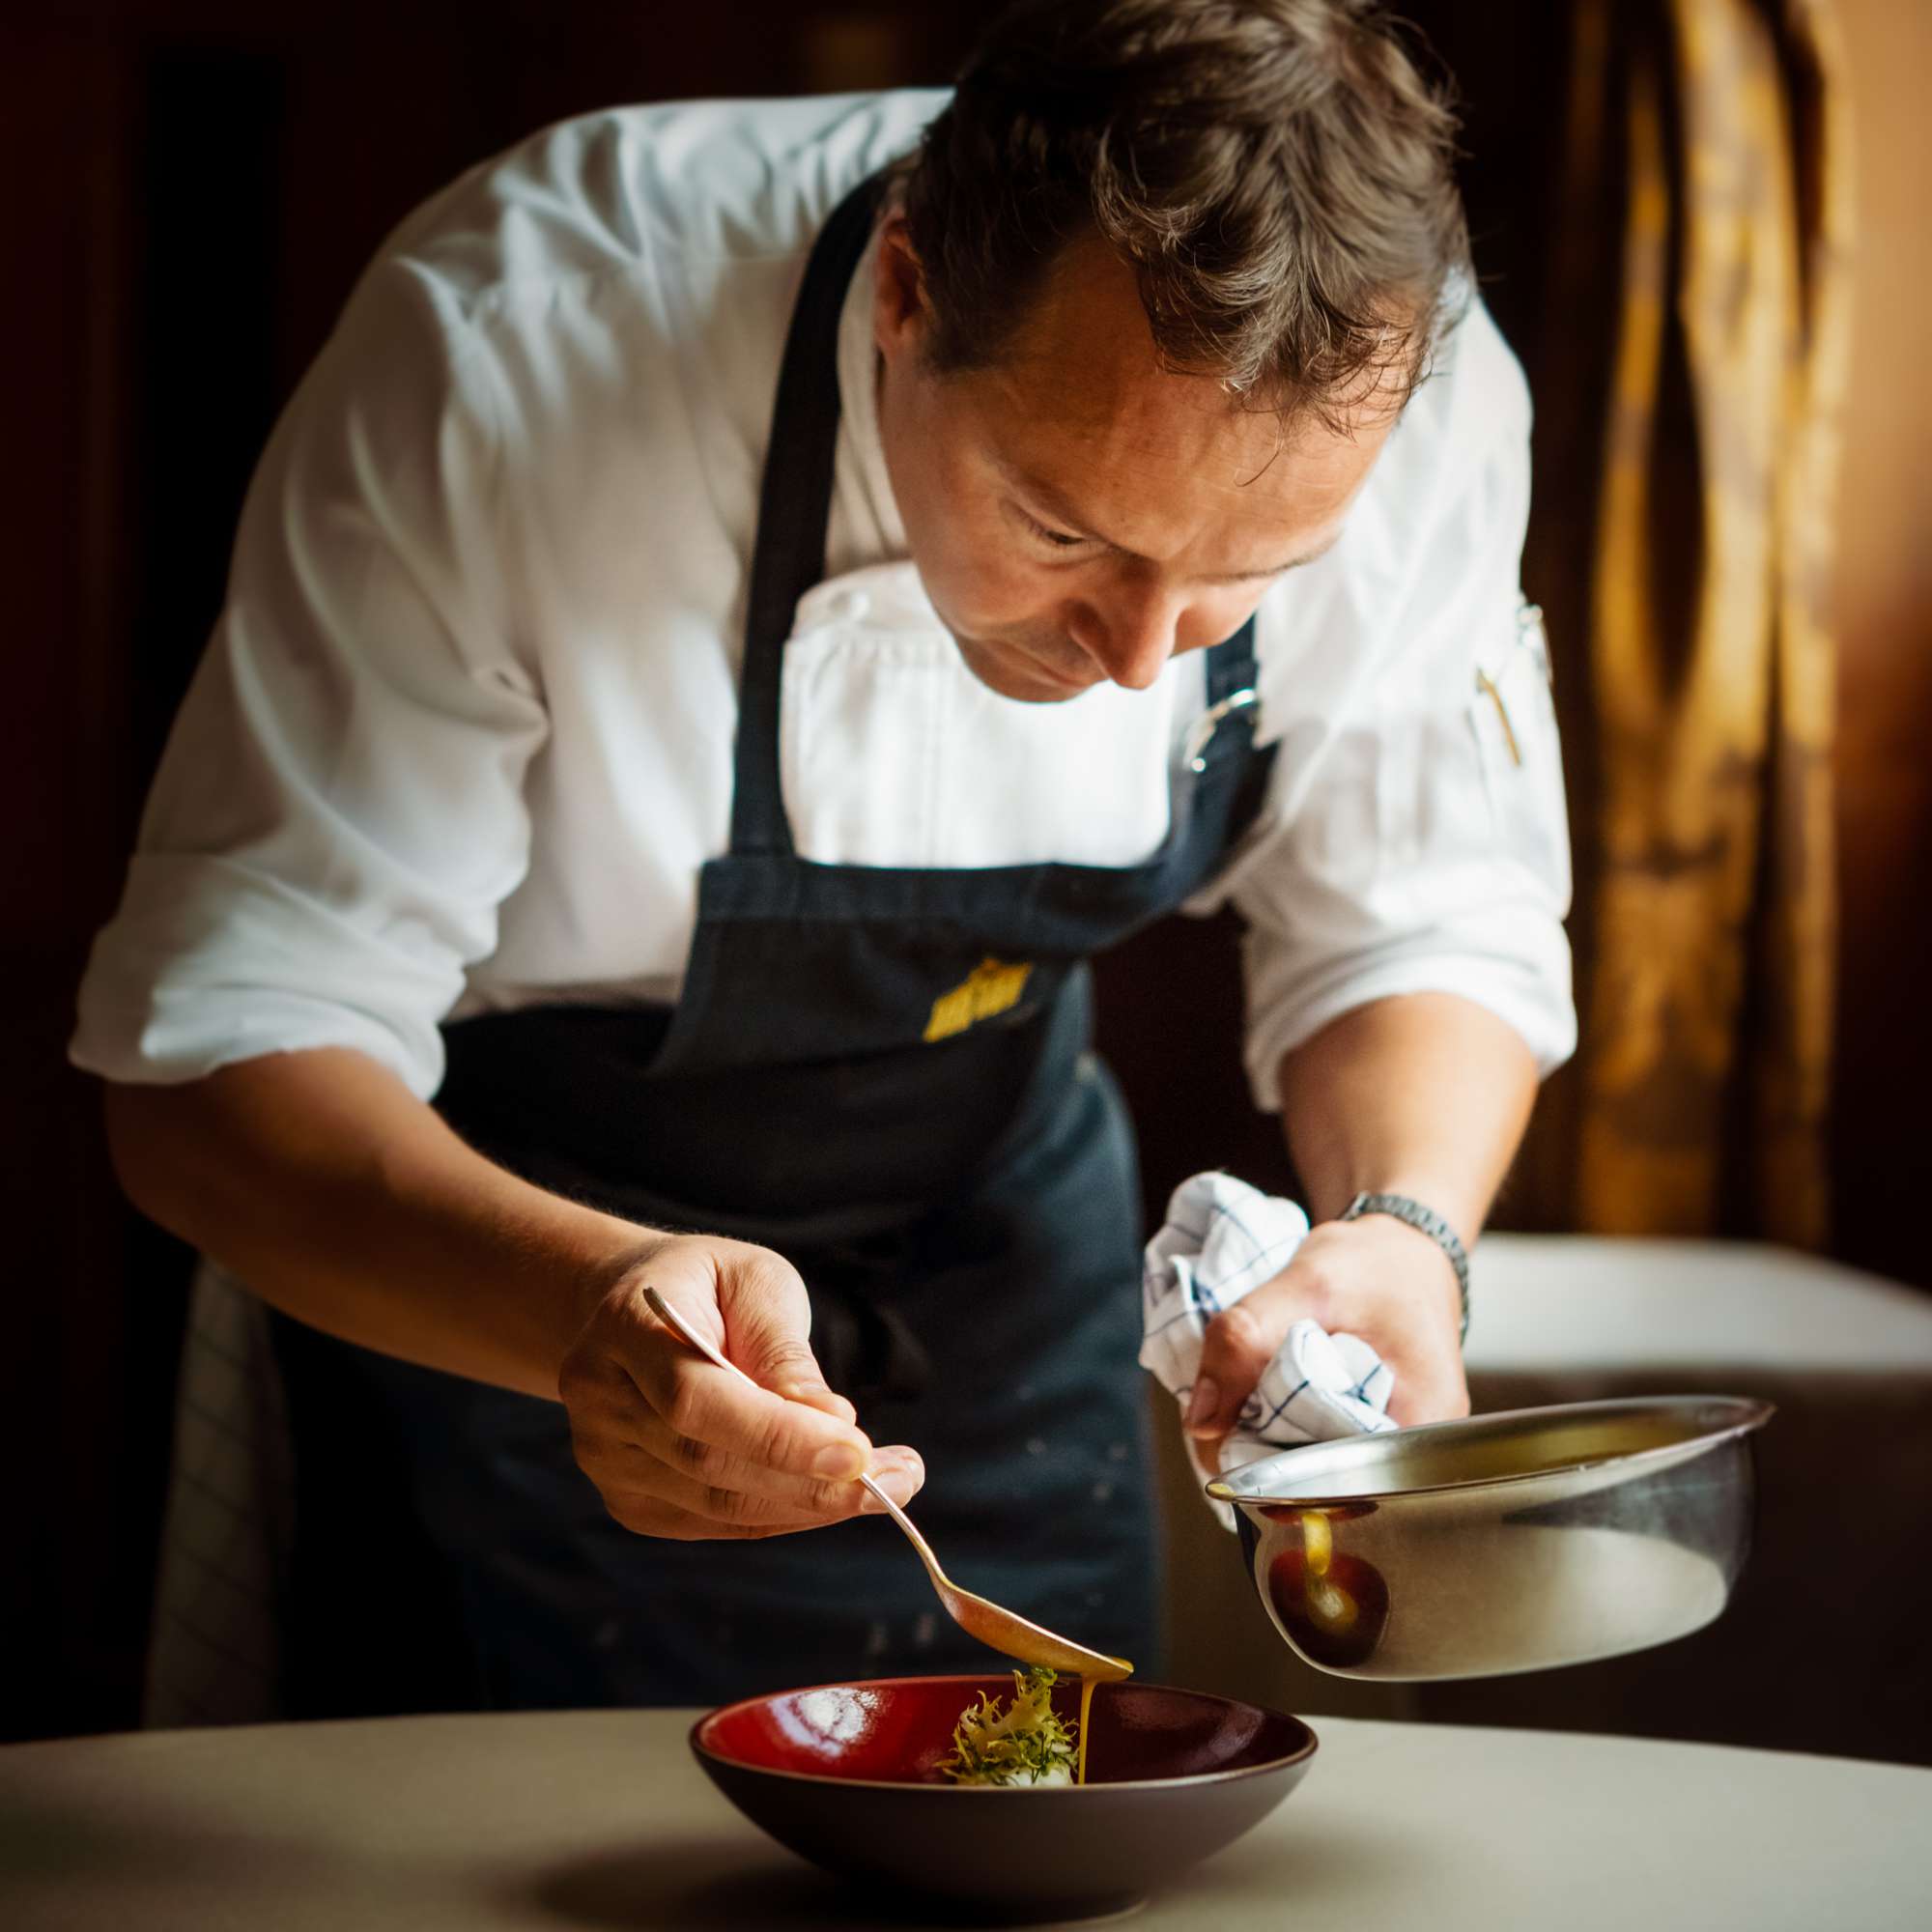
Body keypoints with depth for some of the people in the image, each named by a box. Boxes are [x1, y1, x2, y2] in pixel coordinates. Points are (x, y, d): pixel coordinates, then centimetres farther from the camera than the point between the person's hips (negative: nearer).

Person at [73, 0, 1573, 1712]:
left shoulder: (1412, 399, -26)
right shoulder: (512, 361, -36)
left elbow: (1428, 926, -11)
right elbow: (213, 1065, -34)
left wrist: (1405, 1230, -34)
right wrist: (580, 1307, -53)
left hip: (996, 1215, 3)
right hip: (494, 1257, -3)